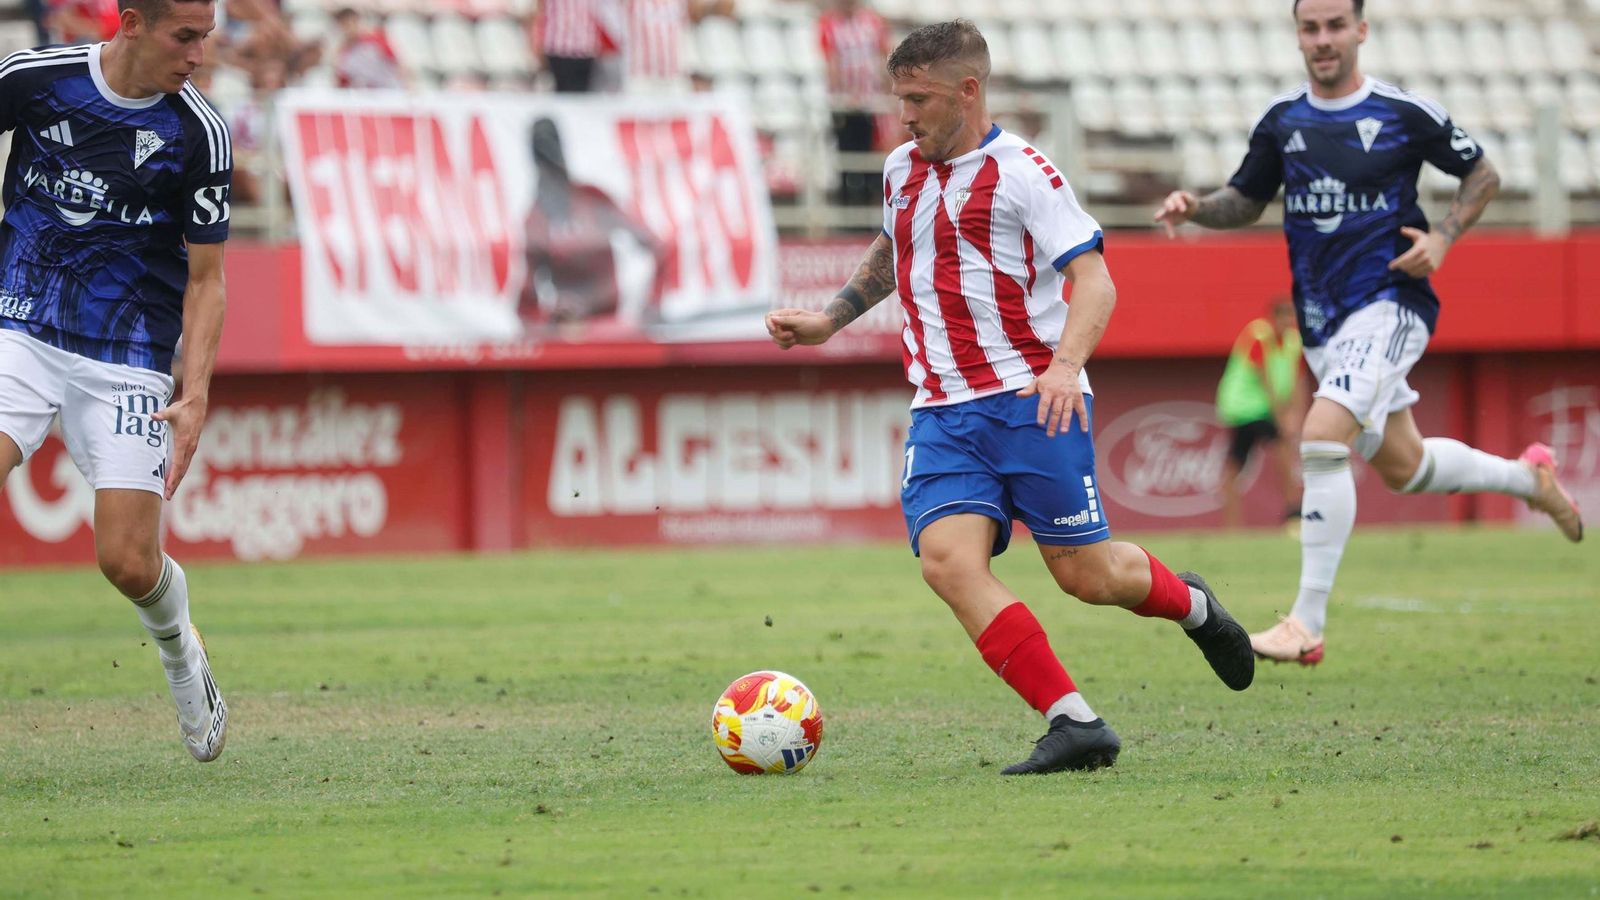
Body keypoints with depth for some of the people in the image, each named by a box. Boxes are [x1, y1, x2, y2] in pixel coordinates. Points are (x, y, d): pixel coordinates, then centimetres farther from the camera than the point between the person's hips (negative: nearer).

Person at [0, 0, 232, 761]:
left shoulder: (198, 133, -7)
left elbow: (205, 280, -1)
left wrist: (196, 396, -11)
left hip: (127, 361, 0)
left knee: (128, 562, -4)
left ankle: (178, 645, 31)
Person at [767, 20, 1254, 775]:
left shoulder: (1021, 173, -7)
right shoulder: (901, 171, 14)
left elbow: (1094, 281, -13)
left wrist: (1065, 366, -29)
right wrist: (828, 322, 27)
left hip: (1031, 401, -5)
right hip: (942, 415, 5)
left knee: (1085, 574, -3)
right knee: (947, 559, -19)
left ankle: (1189, 603, 34)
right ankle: (1076, 725, -18)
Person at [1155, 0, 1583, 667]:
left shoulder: (1404, 114, -7)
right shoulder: (1281, 121, 5)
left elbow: (1482, 174, 5)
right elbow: (1246, 201, 17)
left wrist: (1442, 238, -11)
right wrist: (1195, 207, -3)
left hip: (1389, 303, -6)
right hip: (1322, 321, 6)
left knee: (1322, 439, -25)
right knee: (1403, 468, 16)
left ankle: (1307, 625, -23)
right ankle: (1527, 477, 46)